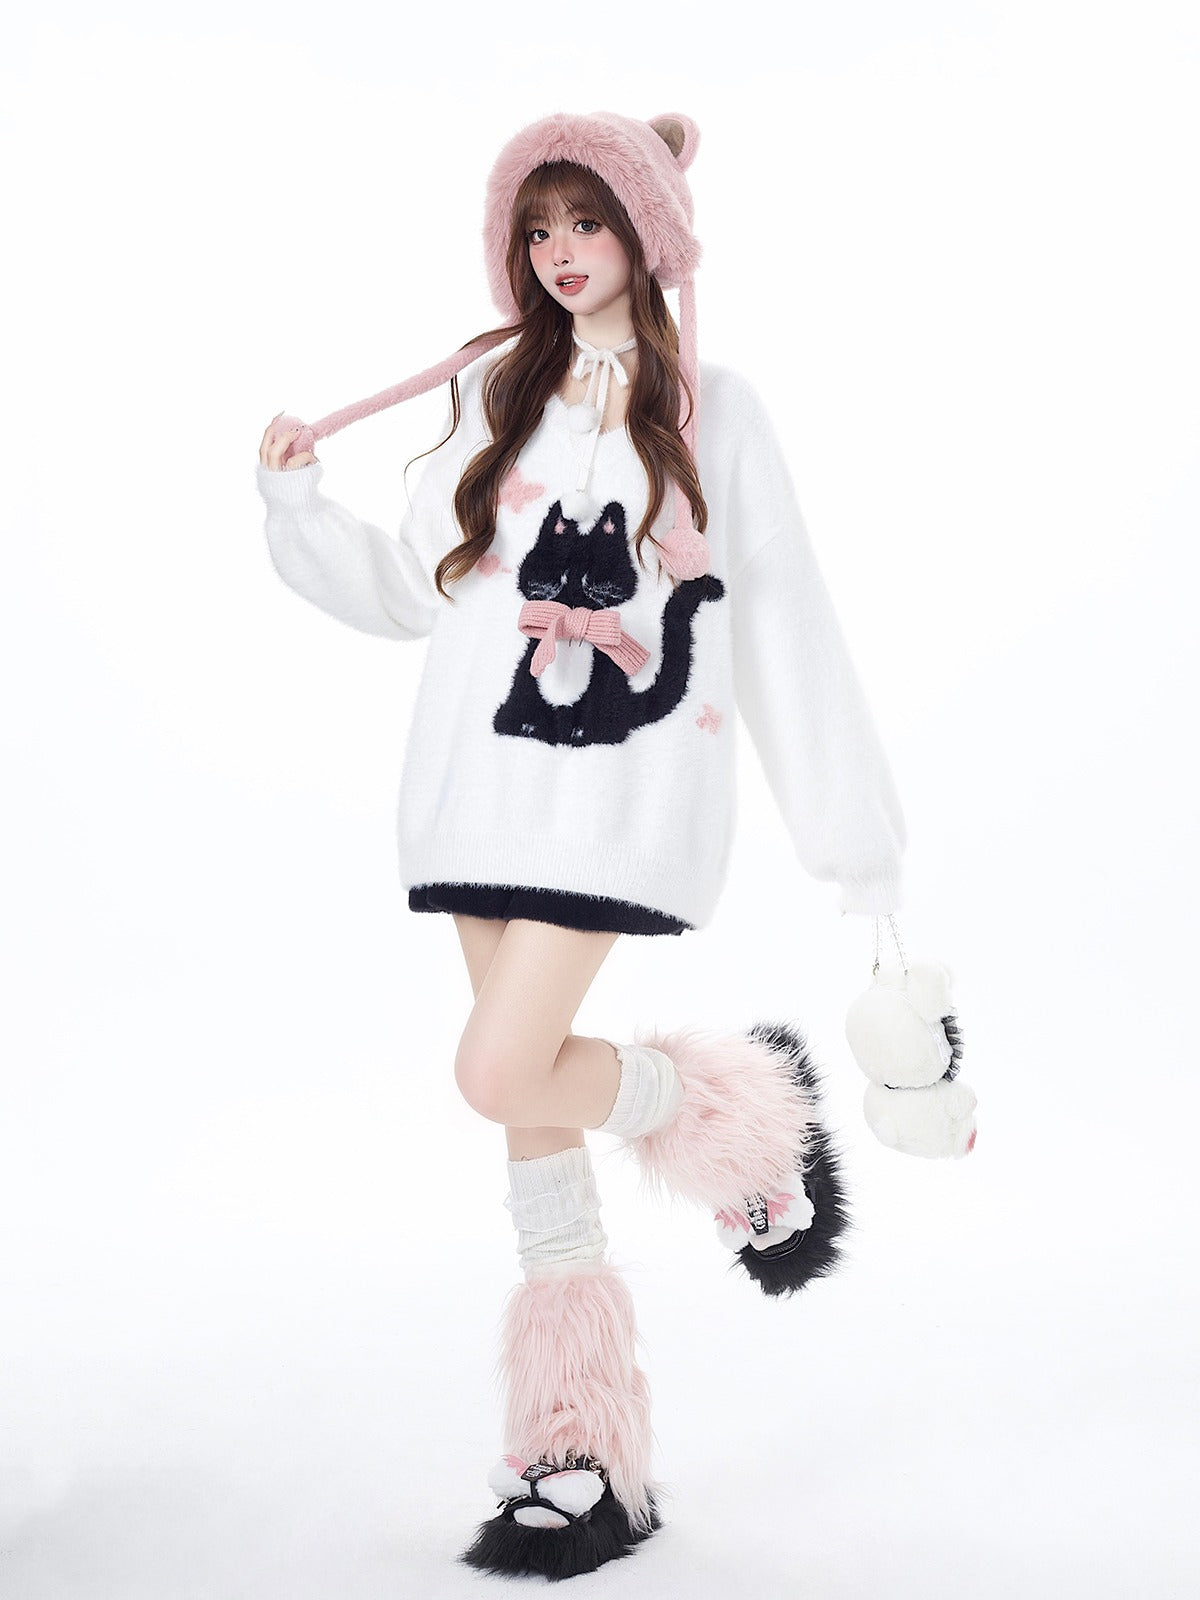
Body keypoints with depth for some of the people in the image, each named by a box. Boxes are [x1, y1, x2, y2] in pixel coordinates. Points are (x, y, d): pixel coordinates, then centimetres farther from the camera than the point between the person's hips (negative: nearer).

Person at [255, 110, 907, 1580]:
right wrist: (298, 507, 6)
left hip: (622, 789, -4)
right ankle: (584, 1463, 16)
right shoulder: (492, 392, 13)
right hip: (480, 779, 4)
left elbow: (782, 621, 3)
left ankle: (737, 1118, 11)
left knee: (502, 1073, -19)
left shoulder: (709, 409, 4)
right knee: (532, 1107, 5)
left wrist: (854, 829, 1)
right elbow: (418, 585, 17)